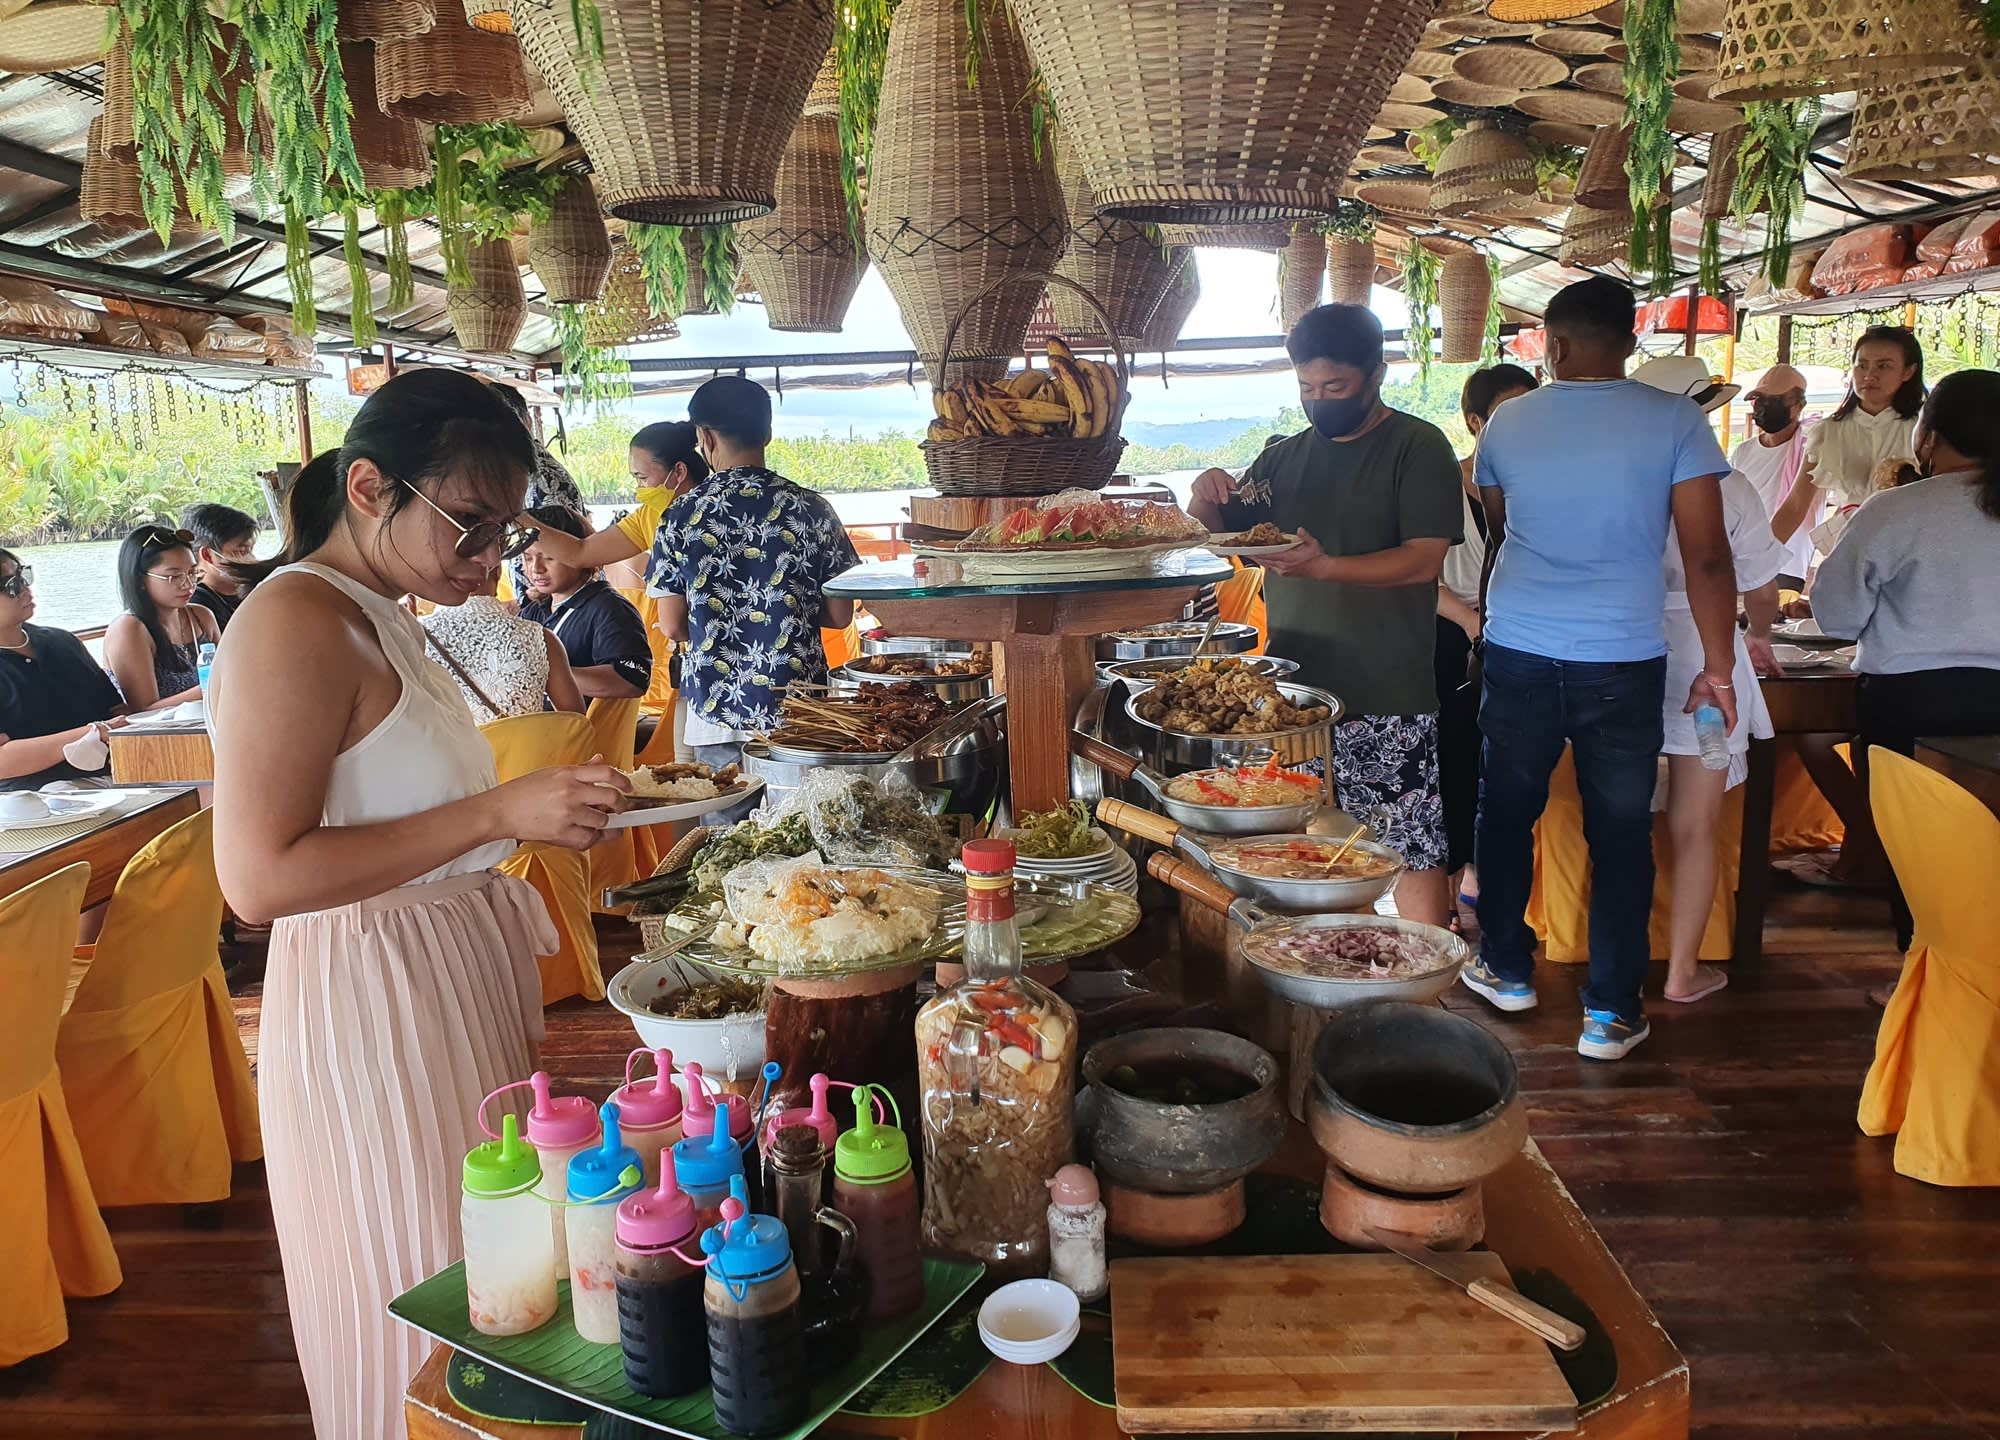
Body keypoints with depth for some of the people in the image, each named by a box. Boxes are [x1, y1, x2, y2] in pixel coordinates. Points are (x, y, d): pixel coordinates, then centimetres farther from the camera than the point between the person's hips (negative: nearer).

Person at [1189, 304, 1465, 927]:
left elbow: (1424, 560, -13)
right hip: (1294, 688, 5)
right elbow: (1215, 532, 20)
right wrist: (1208, 495, -3)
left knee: (1413, 850, -4)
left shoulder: (1418, 447, -2)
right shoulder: (1284, 458, 15)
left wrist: (1325, 566, -26)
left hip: (1388, 696, -5)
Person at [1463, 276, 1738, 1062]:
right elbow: (1706, 555, -8)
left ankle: (1507, 968, 30)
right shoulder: (1676, 421, -6)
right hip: (1624, 663, -1)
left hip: (1517, 653, 2)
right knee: (1620, 833, 8)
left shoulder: (1507, 423, 1)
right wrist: (1719, 667, 0)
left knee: (1507, 813, 17)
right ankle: (1610, 1012, 15)